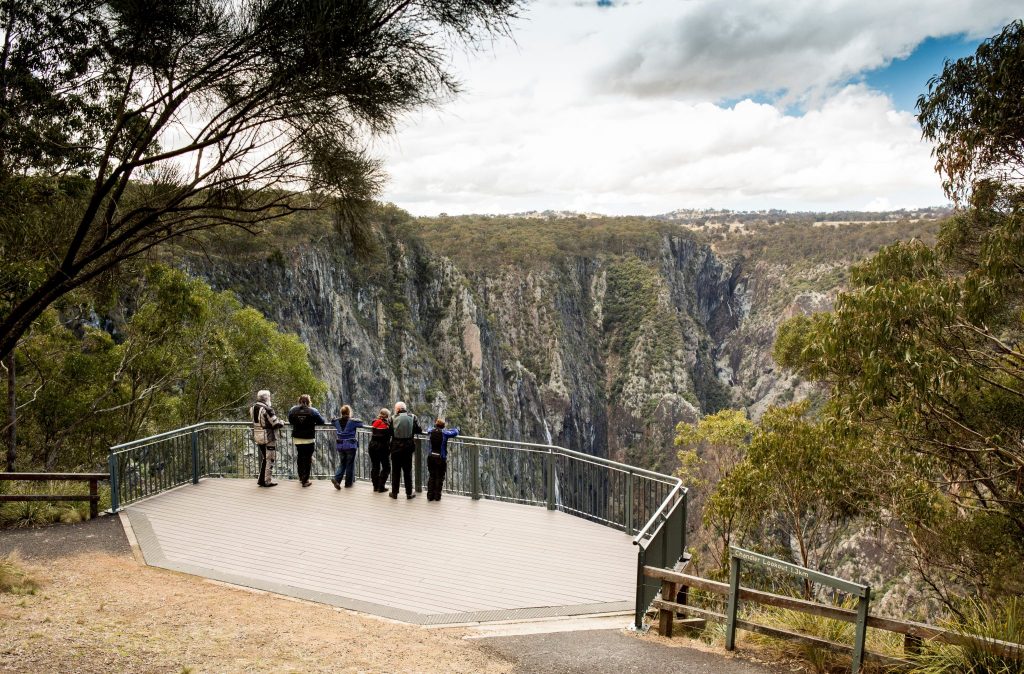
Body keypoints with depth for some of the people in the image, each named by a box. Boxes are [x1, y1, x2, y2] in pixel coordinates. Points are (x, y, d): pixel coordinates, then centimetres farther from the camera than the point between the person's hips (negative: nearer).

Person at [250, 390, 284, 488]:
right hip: (268, 437, -8)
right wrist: (282, 422, 1)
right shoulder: (267, 409, -21)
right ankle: (267, 481, 9)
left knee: (264, 458, 21)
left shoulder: (252, 408, 4)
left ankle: (261, 479, 24)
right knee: (270, 459, 4)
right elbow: (276, 424, -18)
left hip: (257, 437, 8)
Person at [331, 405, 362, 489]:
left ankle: (336, 478, -6)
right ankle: (348, 482, 16)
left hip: (340, 446, 4)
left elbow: (332, 421, 21)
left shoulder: (337, 421, 0)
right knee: (350, 464, 9)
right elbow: (361, 424, 0)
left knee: (342, 463, 15)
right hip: (350, 446, -4)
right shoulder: (352, 421, -12)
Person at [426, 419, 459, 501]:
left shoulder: (431, 432, 2)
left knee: (431, 476, 14)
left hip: (431, 457, 4)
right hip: (441, 458, -4)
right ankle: (437, 496, 11)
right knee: (439, 477, 8)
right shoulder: (444, 433, -10)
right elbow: (455, 432, 1)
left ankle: (430, 495, 16)